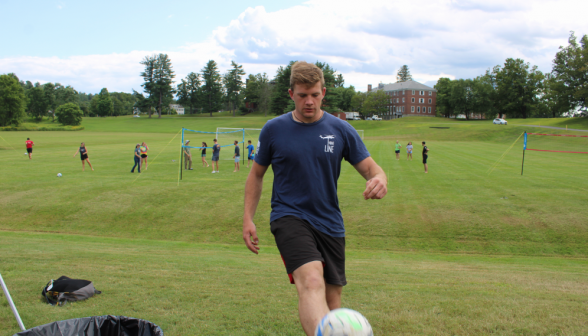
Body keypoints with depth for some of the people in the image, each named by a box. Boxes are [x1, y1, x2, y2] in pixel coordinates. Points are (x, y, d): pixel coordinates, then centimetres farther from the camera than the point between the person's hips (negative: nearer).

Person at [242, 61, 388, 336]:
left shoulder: (341, 130, 1)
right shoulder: (273, 129, 0)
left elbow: (371, 168, 0)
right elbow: (257, 174, 10)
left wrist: (379, 179, -25)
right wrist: (248, 218, 2)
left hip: (329, 223, 3)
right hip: (289, 217, -3)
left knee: (332, 297, 10)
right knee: (311, 282, -28)